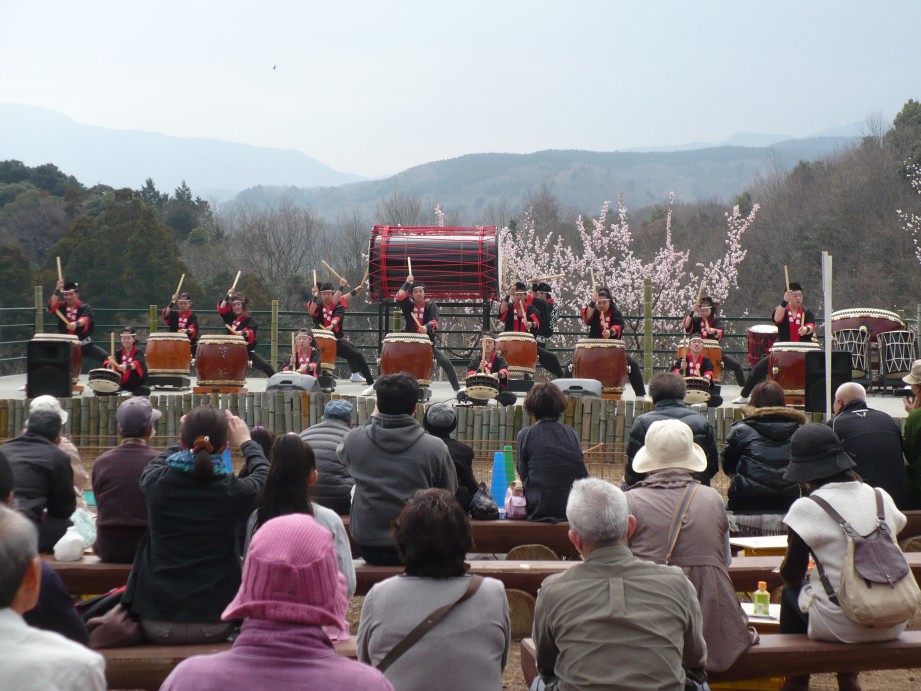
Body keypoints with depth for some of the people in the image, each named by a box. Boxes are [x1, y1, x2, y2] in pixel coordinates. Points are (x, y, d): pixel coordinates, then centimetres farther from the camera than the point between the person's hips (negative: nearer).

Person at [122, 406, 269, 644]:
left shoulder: (156, 482, -10)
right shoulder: (235, 491, -14)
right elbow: (264, 474, 12)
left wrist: (188, 441, 30)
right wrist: (246, 442, 27)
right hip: (215, 625, -1)